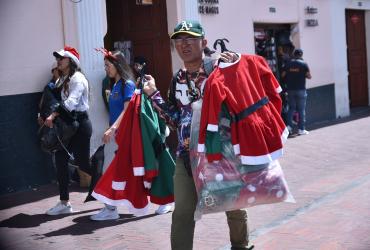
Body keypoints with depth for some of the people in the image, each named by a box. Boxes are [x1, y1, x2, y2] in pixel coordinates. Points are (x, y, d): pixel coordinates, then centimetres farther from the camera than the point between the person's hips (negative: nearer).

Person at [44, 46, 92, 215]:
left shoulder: (77, 78, -13)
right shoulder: (62, 80, 16)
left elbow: (71, 101, -26)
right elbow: (57, 100, 14)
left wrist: (53, 115, -33)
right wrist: (46, 116, -1)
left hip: (79, 124, -9)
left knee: (82, 162, -4)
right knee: (61, 161, 6)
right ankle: (64, 203, 14)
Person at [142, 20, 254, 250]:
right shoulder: (178, 80, 8)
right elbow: (175, 120, 9)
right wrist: (153, 94, 6)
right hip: (187, 155, 4)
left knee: (234, 206, 14)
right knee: (182, 213, 2)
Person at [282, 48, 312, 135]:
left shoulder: (288, 64, 3)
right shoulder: (304, 64, -5)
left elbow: (283, 75, 4)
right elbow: (309, 76, -5)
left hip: (290, 89, 3)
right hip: (301, 89, -3)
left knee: (291, 108, 13)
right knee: (301, 109, 2)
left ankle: (289, 125, 2)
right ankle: (301, 129, 3)